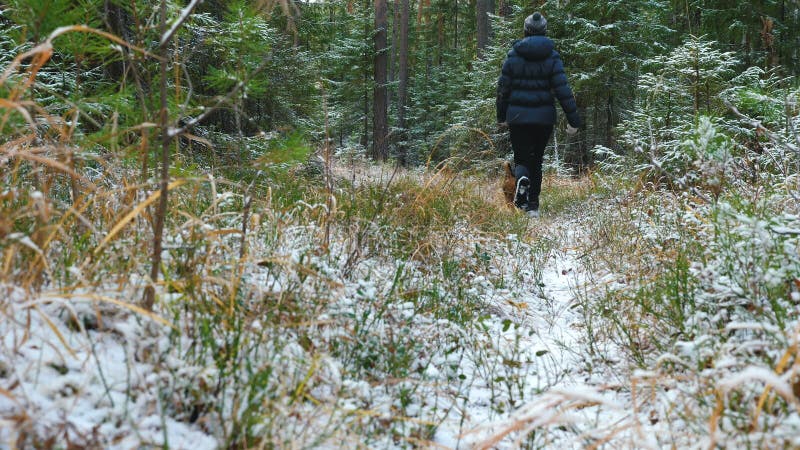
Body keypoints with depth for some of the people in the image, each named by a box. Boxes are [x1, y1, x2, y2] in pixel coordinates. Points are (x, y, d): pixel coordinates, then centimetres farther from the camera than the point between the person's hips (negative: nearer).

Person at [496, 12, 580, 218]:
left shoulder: (514, 54, -1)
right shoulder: (552, 56, -2)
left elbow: (503, 87, 3)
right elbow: (562, 89, -7)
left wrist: (501, 115, 16)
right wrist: (573, 119, -4)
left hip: (518, 116, -1)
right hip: (543, 117, 1)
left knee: (522, 159, 8)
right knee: (536, 160, 15)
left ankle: (522, 178, -26)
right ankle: (533, 205, 15)